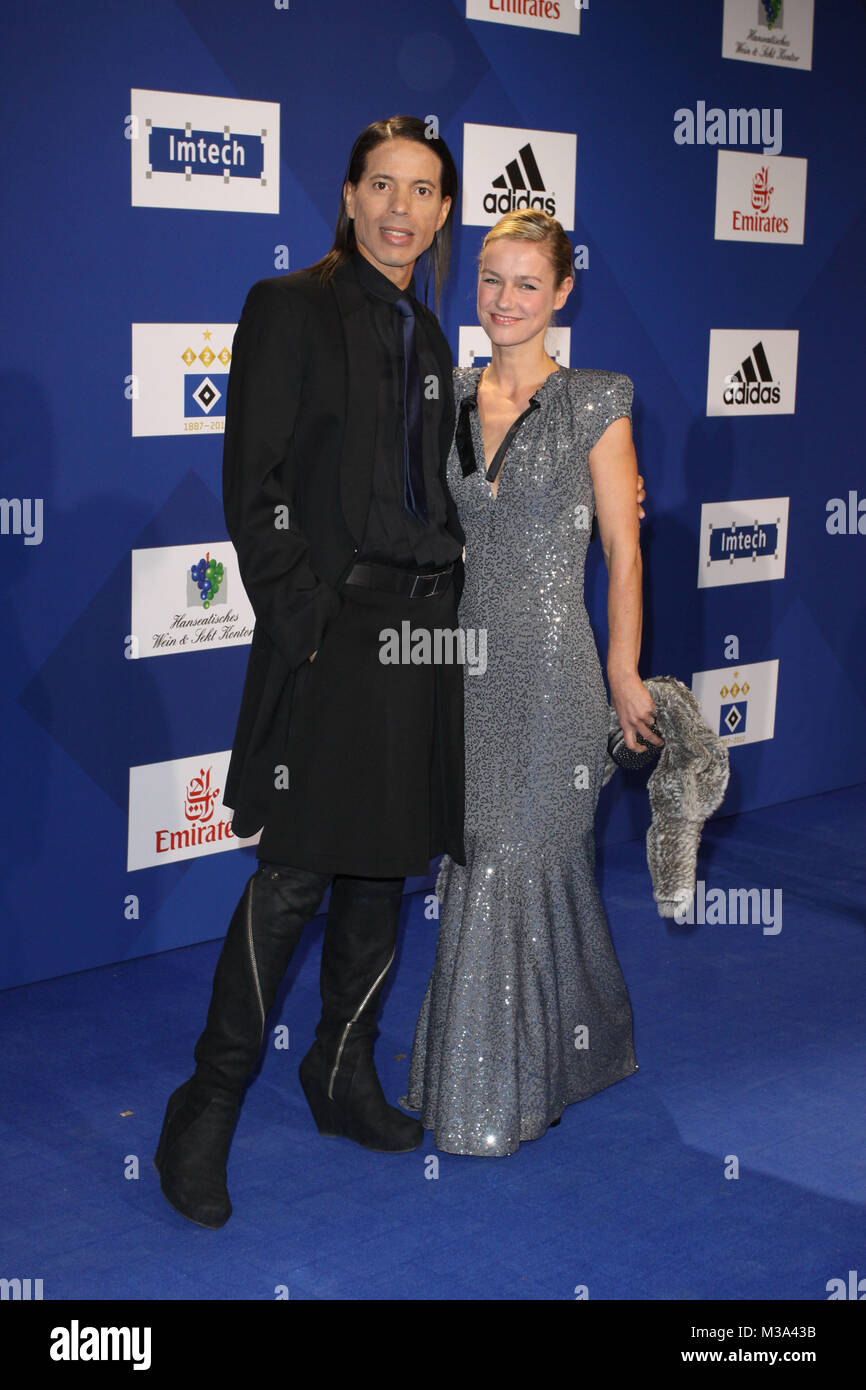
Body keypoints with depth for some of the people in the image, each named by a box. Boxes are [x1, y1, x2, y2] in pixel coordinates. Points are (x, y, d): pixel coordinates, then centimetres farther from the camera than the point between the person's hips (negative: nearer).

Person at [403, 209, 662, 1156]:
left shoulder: (596, 404, -5)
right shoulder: (446, 399, 8)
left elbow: (623, 551, -4)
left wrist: (624, 674, -5)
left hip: (550, 664, -5)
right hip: (464, 659, 5)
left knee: (519, 863, -1)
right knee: (476, 859, 11)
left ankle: (498, 1096, 15)